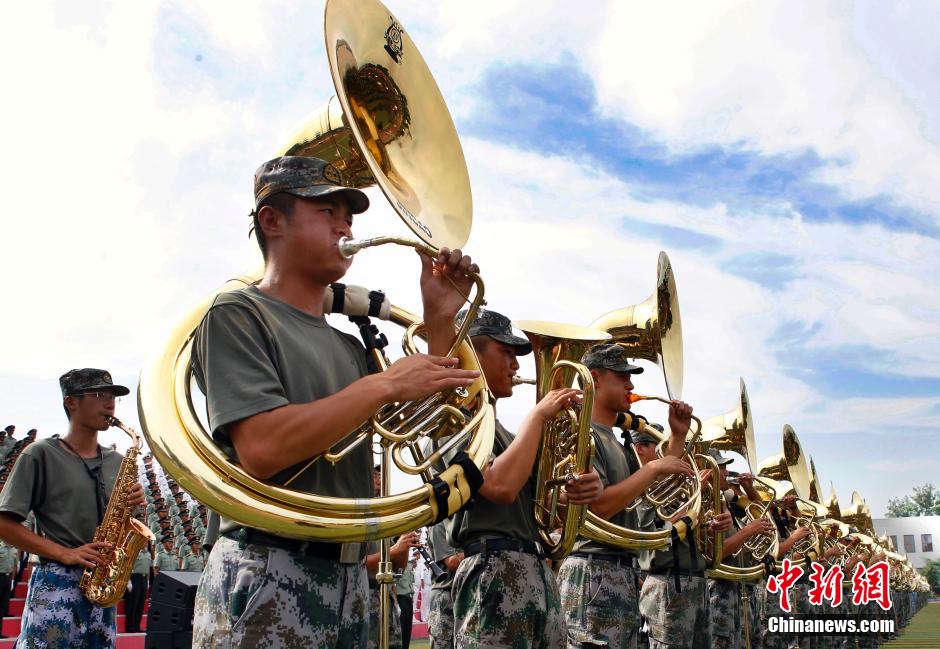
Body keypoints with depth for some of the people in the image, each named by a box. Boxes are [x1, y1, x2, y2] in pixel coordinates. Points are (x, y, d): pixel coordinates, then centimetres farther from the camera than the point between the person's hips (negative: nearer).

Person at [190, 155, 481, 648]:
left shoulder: (348, 346, 15)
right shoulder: (237, 315, -6)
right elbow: (260, 449, -20)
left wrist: (440, 321, 3)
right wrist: (384, 385, -16)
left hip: (350, 579, 7)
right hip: (268, 580, -7)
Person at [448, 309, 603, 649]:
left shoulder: (497, 427, 23)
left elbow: (532, 507, 23)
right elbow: (502, 487, -22)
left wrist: (579, 489, 1)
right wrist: (537, 415, -10)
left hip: (538, 571, 9)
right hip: (496, 572, -9)